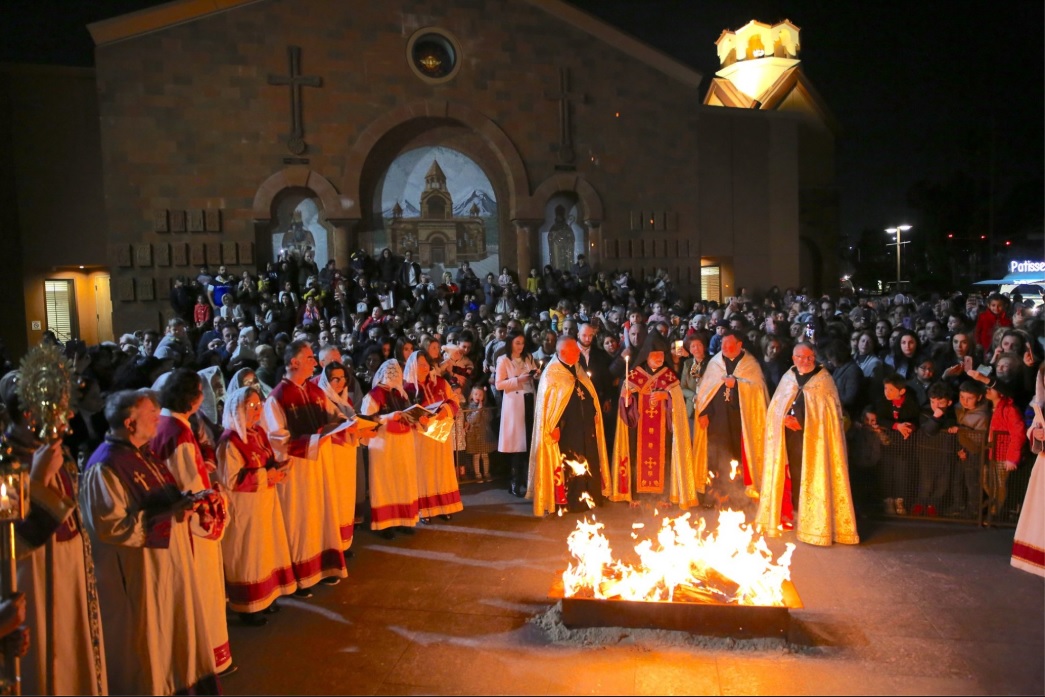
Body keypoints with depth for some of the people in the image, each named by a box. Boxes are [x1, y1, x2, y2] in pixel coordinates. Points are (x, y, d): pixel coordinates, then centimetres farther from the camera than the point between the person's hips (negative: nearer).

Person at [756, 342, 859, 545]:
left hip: (813, 439, -4)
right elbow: (776, 406, 11)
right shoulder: (787, 378, 12)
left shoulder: (824, 380, 0)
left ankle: (815, 522, 3)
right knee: (794, 476, 5)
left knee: (813, 477, -4)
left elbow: (827, 412, -6)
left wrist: (801, 422, -13)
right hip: (790, 438, 4)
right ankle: (796, 517, 16)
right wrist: (785, 418, -9)